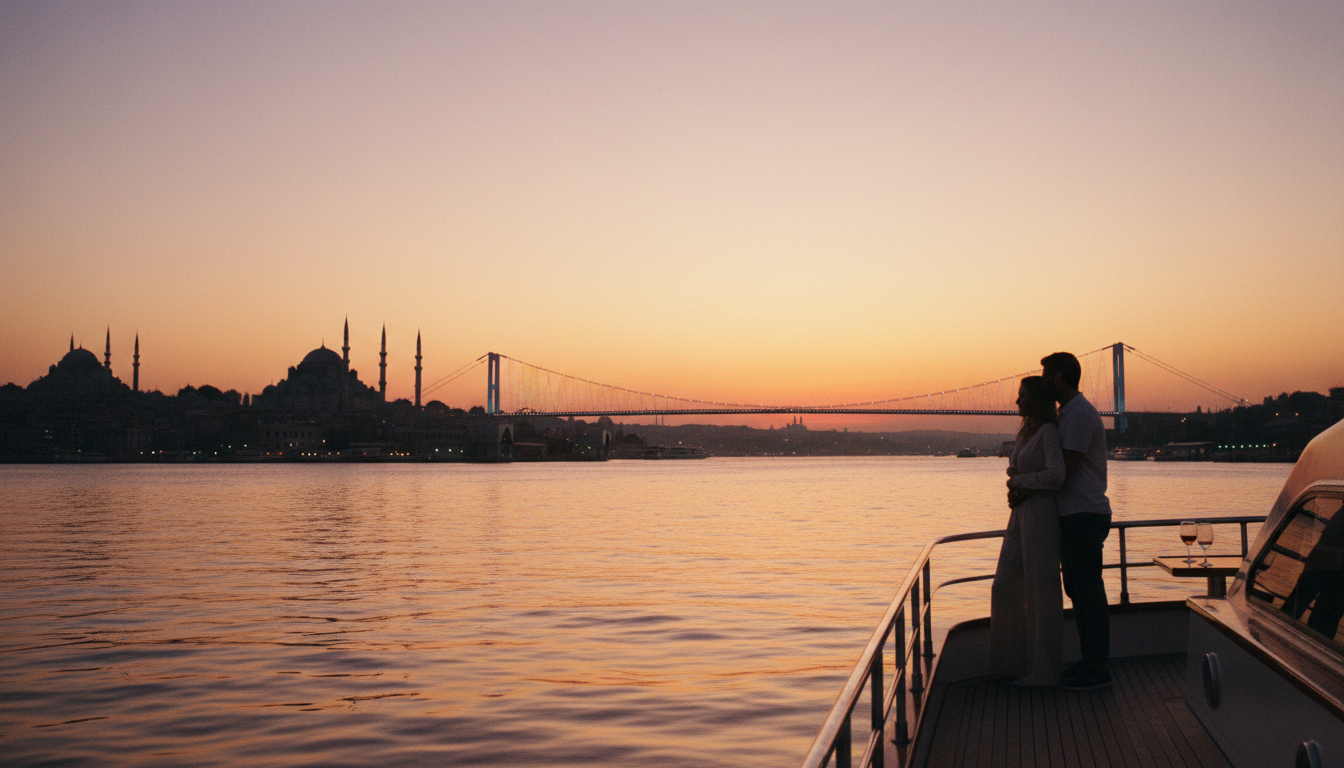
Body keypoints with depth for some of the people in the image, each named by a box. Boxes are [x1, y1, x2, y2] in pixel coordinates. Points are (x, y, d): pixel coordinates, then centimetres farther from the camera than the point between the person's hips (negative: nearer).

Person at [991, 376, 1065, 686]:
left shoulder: (1049, 431, -12)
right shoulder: (1025, 432, 15)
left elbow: (1056, 475, -24)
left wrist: (1020, 481, -10)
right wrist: (1016, 487, -3)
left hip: (1041, 514, -9)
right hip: (1020, 514, 9)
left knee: (1041, 591, -2)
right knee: (1004, 588, 11)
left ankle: (1042, 671, 7)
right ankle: (1016, 661, 22)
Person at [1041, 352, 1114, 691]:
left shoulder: (1080, 415, -15)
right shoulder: (1067, 414, 18)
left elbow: (1064, 473, -19)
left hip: (1085, 515, -10)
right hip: (1072, 514, 10)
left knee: (1088, 590, -6)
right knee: (1077, 589, 14)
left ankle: (1098, 669, 0)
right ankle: (1089, 661, 22)